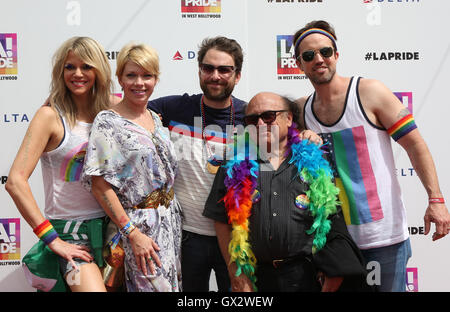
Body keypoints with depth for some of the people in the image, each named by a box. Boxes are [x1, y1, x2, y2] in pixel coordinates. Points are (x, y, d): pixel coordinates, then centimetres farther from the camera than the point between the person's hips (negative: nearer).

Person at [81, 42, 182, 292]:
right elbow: (99, 184, -15)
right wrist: (132, 232, -18)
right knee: (155, 285, -4)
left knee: (174, 283, 12)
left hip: (171, 221, 7)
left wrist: (173, 214, 9)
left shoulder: (155, 119, 10)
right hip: (139, 224, -6)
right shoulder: (107, 122, -10)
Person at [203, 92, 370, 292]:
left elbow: (335, 225, 5)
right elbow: (222, 223, 7)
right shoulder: (234, 170, 9)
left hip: (306, 276, 0)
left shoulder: (313, 166, 7)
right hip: (258, 278, 1)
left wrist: (332, 284, -1)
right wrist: (237, 276, 1)